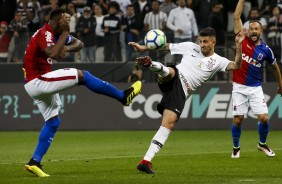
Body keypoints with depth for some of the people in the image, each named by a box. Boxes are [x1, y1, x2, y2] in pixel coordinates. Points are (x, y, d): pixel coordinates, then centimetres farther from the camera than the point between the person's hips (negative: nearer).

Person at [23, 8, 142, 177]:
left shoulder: (53, 33, 13)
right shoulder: (45, 33, -16)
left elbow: (79, 44, 16)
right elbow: (53, 54, -33)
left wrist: (66, 47, -8)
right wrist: (65, 33, -24)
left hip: (37, 83, 11)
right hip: (37, 80, -11)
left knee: (53, 121, 14)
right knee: (81, 75, -12)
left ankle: (35, 163, 10)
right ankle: (123, 96, -7)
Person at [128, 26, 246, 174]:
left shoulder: (218, 62, 12)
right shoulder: (191, 47, 16)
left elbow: (236, 66, -5)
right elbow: (166, 46, 21)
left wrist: (238, 45, -16)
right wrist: (143, 48, 16)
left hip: (182, 92, -1)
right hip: (174, 78, 1)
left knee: (170, 122, -16)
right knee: (170, 71, -34)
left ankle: (146, 161, -18)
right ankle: (150, 65, -70)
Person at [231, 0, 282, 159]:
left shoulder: (265, 50, -1)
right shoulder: (243, 41, -3)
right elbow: (237, 17, -6)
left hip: (256, 88, 1)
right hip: (239, 87, -1)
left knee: (264, 118, -6)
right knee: (238, 119, -1)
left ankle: (262, 144, 20)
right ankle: (236, 148, 20)